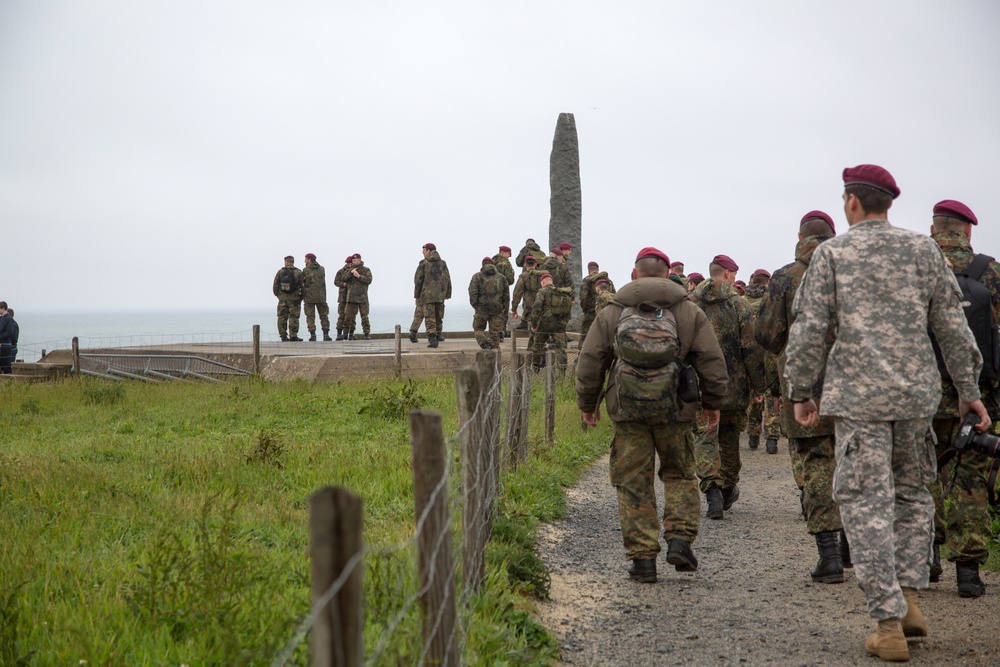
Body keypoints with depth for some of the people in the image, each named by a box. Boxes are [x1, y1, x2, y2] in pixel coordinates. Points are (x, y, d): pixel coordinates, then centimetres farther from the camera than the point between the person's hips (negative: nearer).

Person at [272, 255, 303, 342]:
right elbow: (302, 286, -4)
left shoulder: (280, 272, 2)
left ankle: (283, 336, 7)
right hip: (294, 299, -2)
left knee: (282, 318, 7)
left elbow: (275, 286, 3)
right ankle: (293, 336, -5)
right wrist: (301, 297, 10)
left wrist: (278, 295, 17)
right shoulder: (298, 272, -4)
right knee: (293, 318, 0)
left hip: (282, 298, 2)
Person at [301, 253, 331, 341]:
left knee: (310, 316, 1)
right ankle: (326, 334, 2)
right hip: (321, 296, 3)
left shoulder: (305, 270, -4)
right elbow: (322, 282, 8)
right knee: (324, 316, 8)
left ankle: (312, 334, -6)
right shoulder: (322, 269, 7)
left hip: (309, 296, -3)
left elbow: (302, 283, -1)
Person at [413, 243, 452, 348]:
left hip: (427, 295, -4)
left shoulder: (423, 263, -4)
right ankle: (437, 335, 32)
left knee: (429, 317, -8)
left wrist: (417, 295, 3)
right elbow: (447, 279, 6)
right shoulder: (443, 263, 7)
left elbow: (418, 280, -5)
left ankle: (432, 338, -22)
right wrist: (447, 294, 11)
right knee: (439, 316, 19)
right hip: (440, 295, 4)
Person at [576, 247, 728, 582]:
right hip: (674, 412, 0)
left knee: (634, 484, 5)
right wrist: (713, 402, 17)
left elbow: (589, 362, 6)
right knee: (679, 475, 17)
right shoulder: (689, 312, 5)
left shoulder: (611, 313, 6)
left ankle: (643, 557, 3)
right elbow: (712, 361, 4)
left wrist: (587, 403, 19)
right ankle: (680, 538, 2)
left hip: (628, 412, 0)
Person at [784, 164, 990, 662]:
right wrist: (968, 390, 13)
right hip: (916, 394, 3)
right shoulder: (923, 251, 7)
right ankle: (908, 598, 13)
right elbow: (952, 327, 7)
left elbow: (808, 331, -3)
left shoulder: (831, 254, 0)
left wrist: (801, 392, 6)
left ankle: (889, 625, -5)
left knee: (866, 504, -1)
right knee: (912, 493, 20)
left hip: (857, 396, -3)